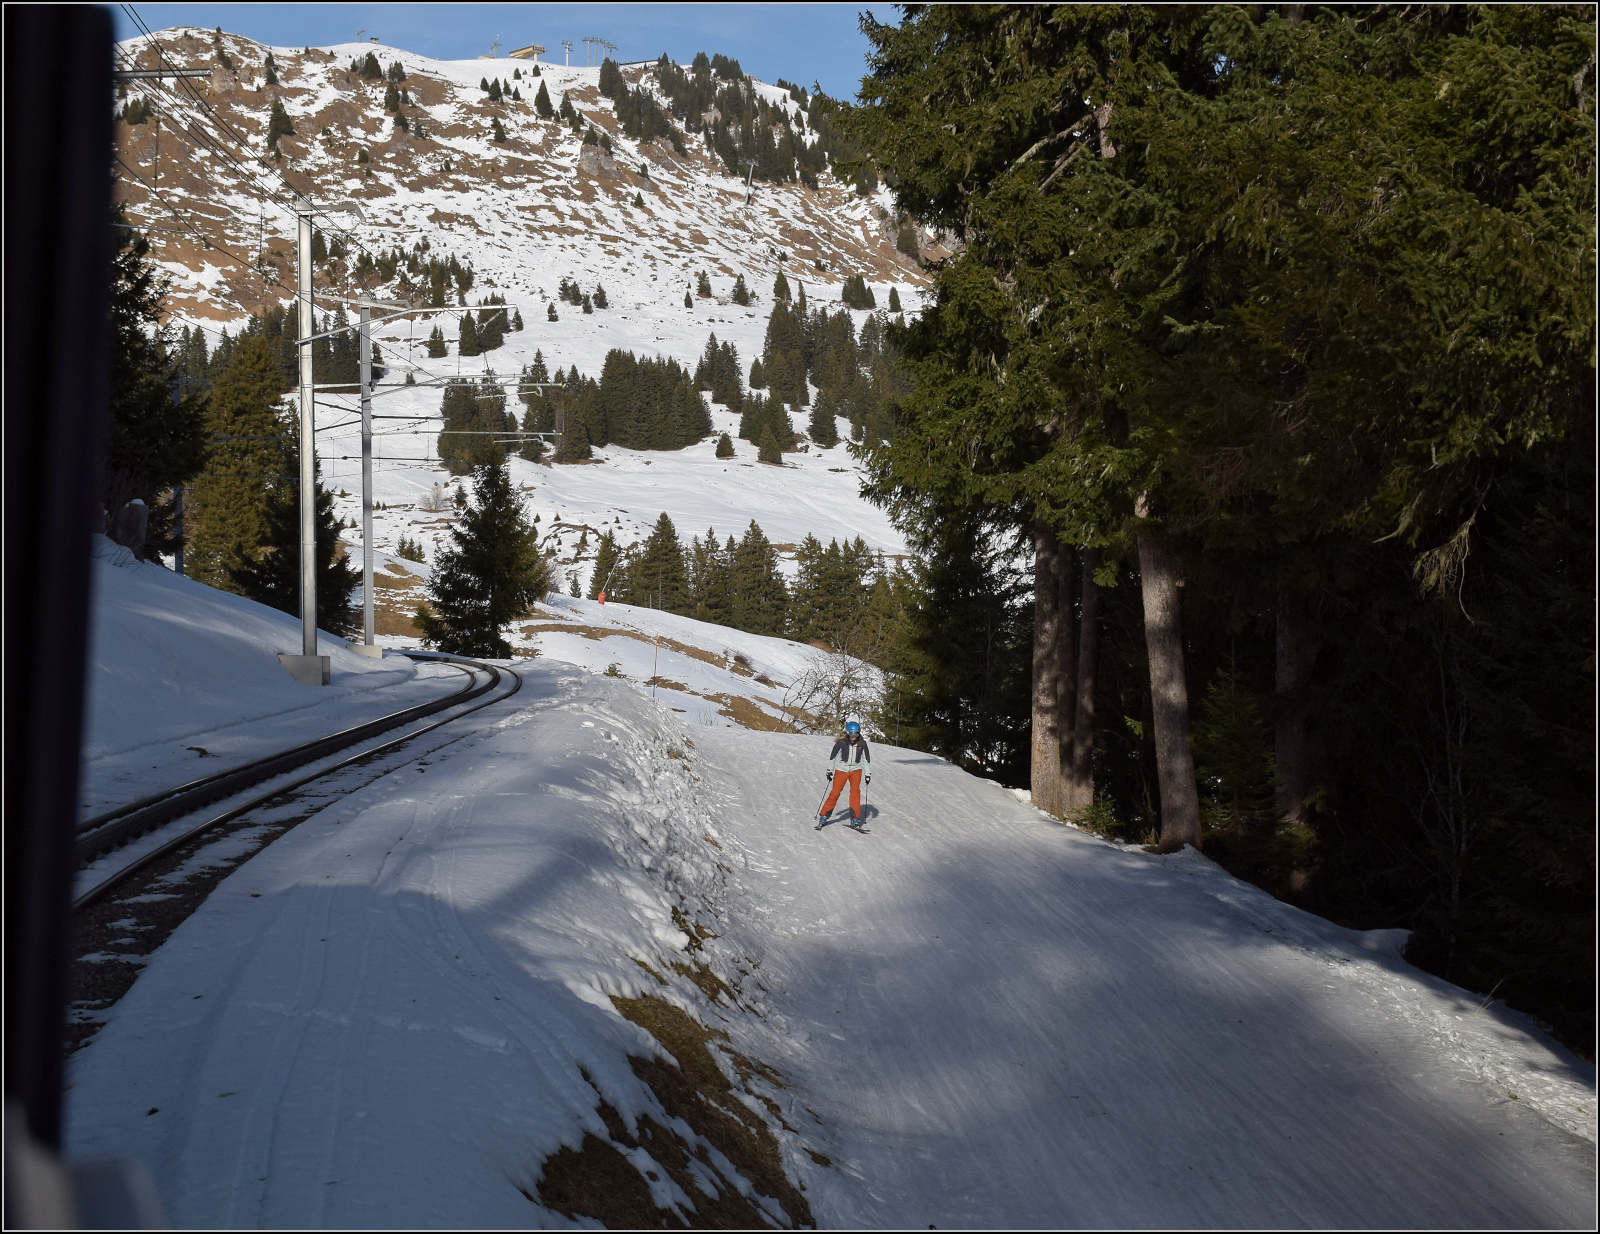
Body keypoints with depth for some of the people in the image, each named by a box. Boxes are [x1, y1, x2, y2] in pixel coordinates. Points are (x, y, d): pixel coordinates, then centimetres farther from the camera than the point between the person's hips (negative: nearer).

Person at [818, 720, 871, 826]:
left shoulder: (862, 743, -6)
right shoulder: (841, 742, -13)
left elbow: (866, 758, 5)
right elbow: (833, 756, -2)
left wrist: (868, 773, 5)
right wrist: (829, 770, 2)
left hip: (856, 770, 2)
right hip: (842, 769, -2)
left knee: (855, 791, -15)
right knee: (835, 793, -5)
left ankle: (855, 818, -11)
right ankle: (823, 815, 7)